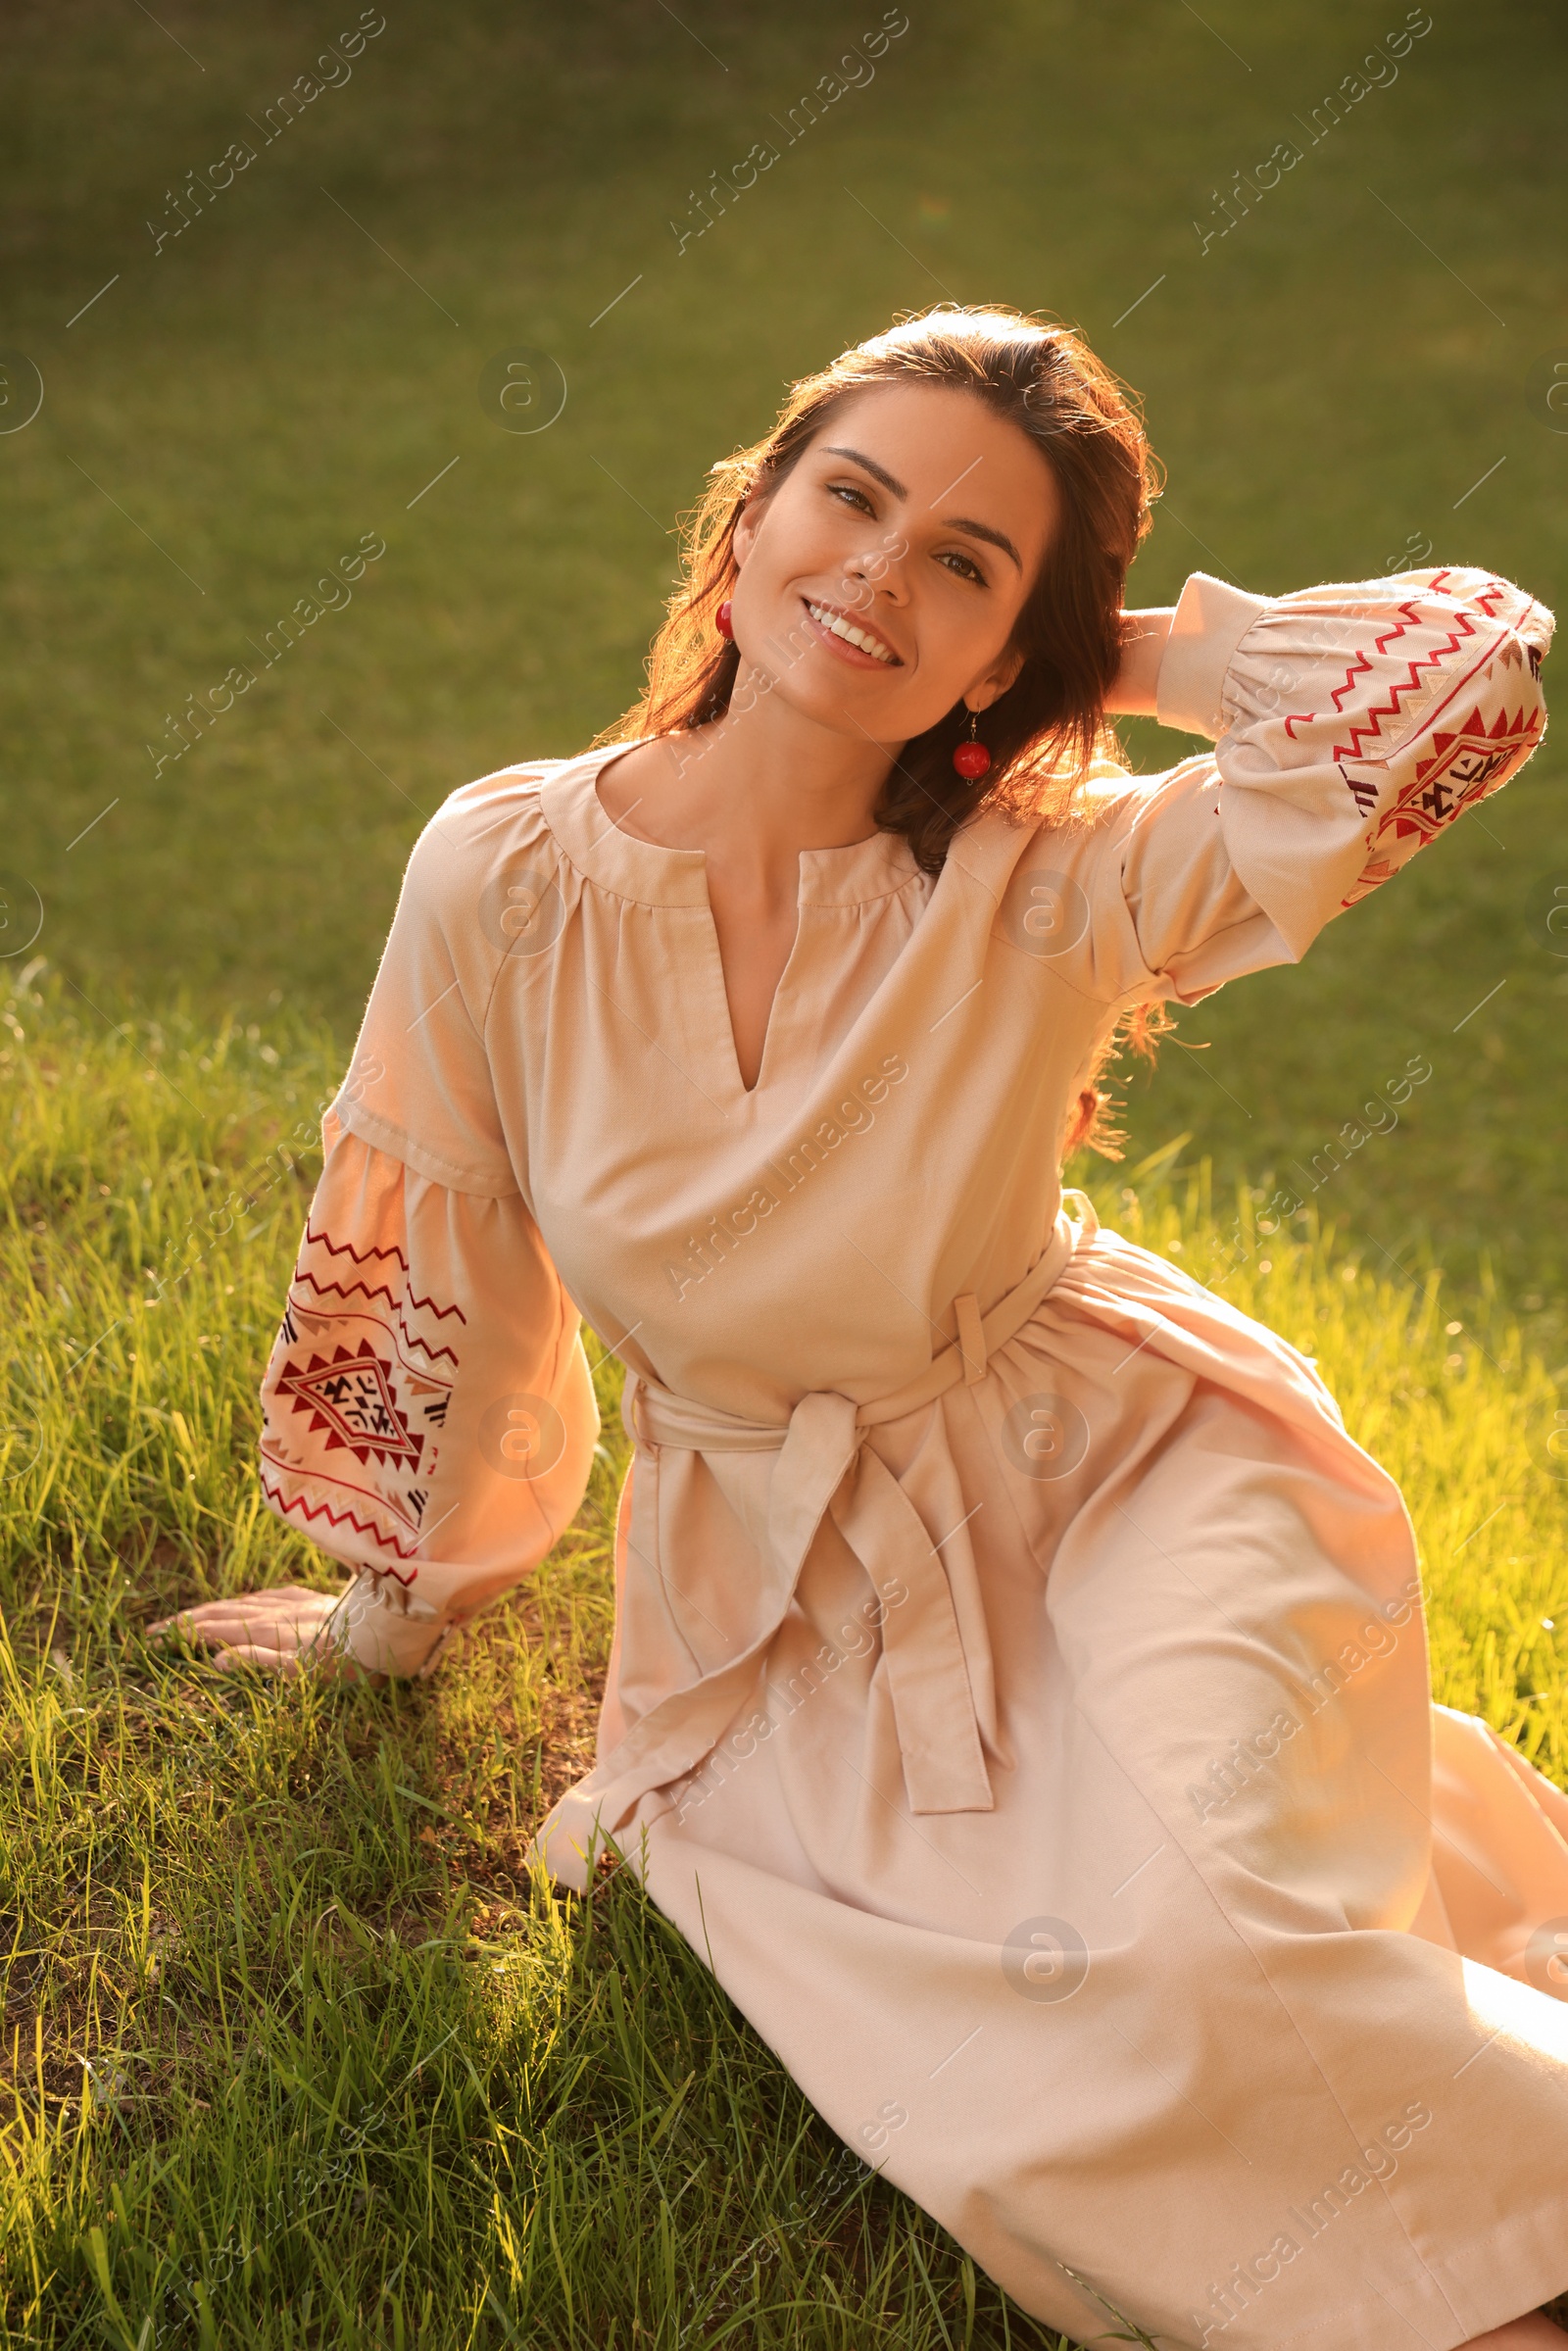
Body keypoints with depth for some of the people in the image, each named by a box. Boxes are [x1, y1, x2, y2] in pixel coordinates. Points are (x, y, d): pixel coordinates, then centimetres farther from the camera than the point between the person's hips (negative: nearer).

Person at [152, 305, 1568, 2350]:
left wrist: (1120, 660, -12)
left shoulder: (1057, 892, -15)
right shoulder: (504, 880, -11)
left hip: (1129, 1488, -1)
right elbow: (423, 1280, 3)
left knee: (1208, 1946, -26)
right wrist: (406, 1602, 16)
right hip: (785, 1601, 1)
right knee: (1070, 2050, -22)